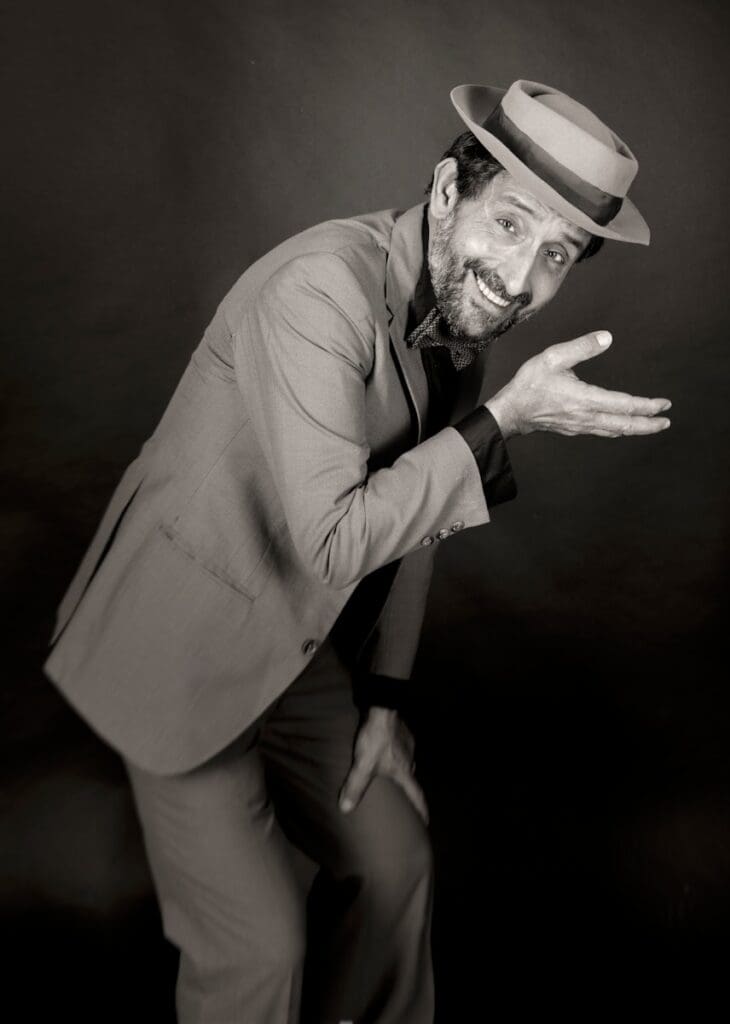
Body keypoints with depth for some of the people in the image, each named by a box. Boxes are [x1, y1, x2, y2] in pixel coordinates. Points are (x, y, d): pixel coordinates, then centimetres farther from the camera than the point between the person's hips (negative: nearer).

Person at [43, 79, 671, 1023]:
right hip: (181, 647, -7)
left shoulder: (461, 306, -3)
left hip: (297, 645, 8)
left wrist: (384, 696, 6)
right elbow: (334, 539, -35)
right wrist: (507, 417, -32)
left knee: (393, 864, 17)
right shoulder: (322, 287, -30)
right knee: (257, 946, -3)